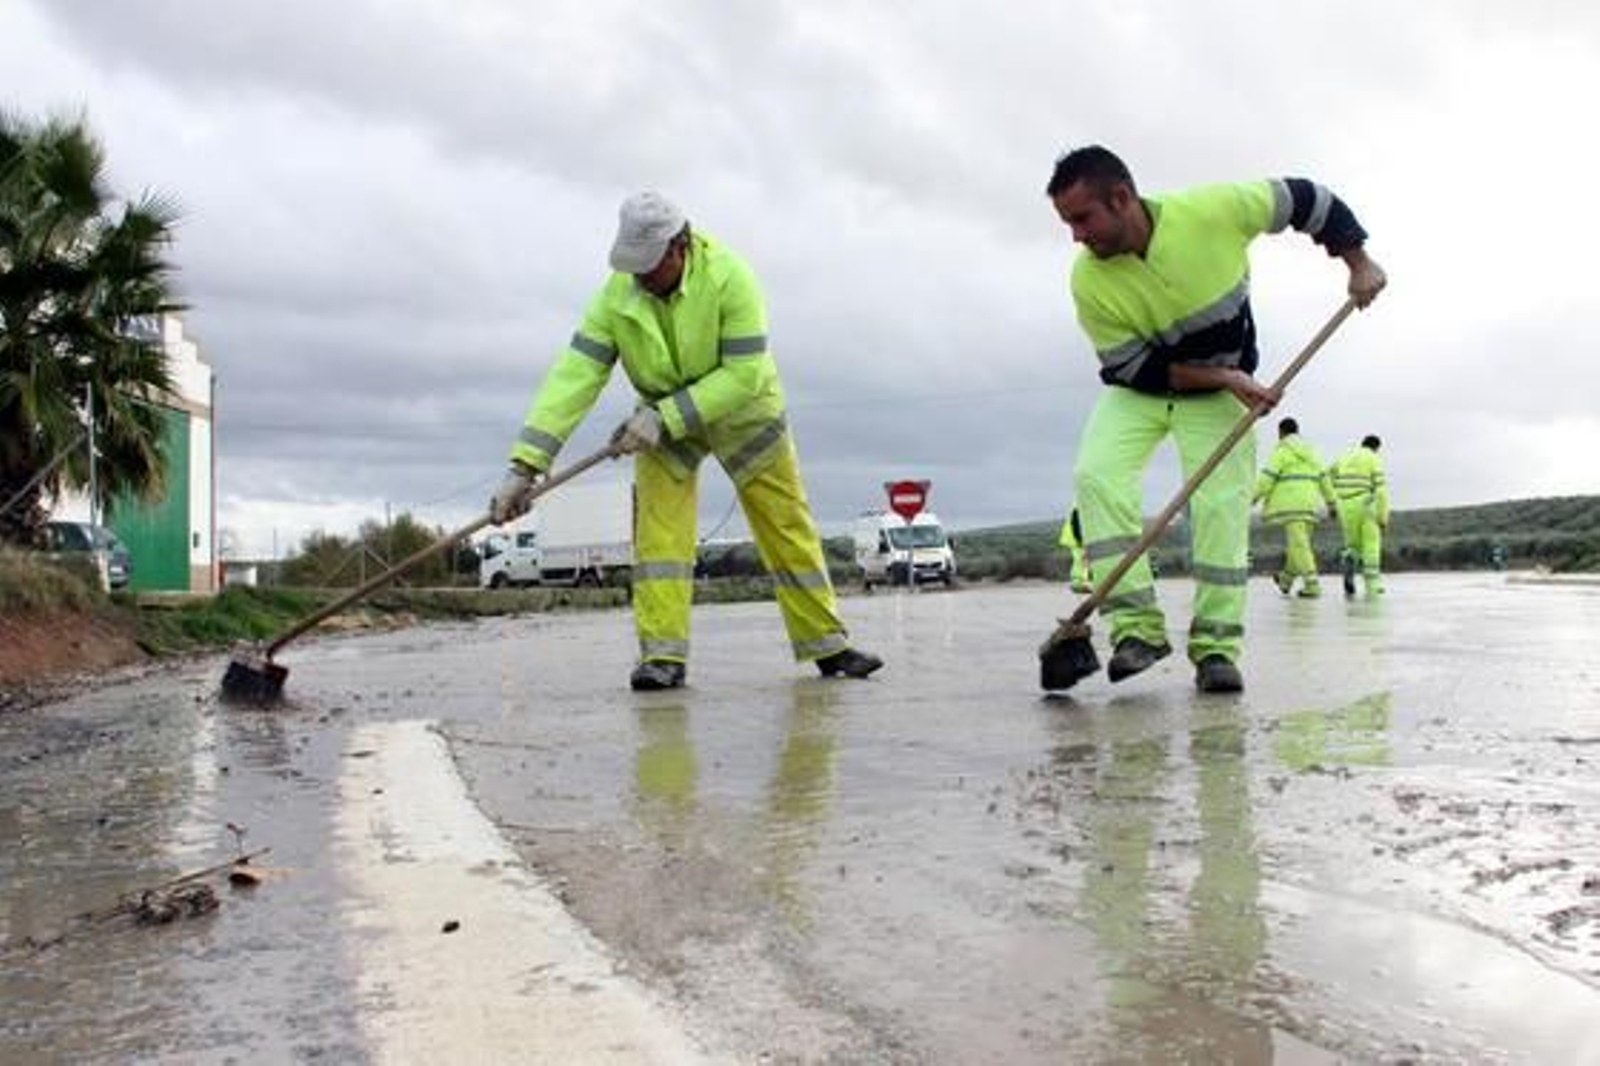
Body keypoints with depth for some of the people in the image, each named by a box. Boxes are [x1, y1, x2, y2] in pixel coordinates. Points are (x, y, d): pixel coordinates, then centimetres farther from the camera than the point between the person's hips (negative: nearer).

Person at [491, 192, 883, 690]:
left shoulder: (728, 277, -30)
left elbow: (744, 374, -30)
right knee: (657, 523, -15)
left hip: (740, 409, -1)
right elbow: (574, 375, -27)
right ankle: (663, 655, -10)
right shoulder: (616, 295, -22)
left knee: (786, 523, 2)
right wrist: (526, 463, -34)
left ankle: (827, 646, 14)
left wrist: (666, 417, -35)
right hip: (662, 416, 2)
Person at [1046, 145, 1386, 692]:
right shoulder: (1088, 281, -24)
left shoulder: (1211, 210, -26)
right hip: (1136, 390, 0)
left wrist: (1358, 262, -8)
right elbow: (1134, 367, -17)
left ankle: (1216, 646, -1)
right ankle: (1137, 626, -21)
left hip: (1218, 397, 0)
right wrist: (1224, 377, -24)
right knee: (1095, 475, -22)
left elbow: (1302, 198, -9)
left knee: (1223, 507, -11)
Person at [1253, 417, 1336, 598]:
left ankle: (1312, 586, -16)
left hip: (1292, 503, -8)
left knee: (1299, 544, -10)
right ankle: (1286, 580, 29)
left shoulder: (1282, 450, -4)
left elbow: (1268, 475, -13)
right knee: (1298, 541, 16)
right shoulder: (1310, 451, 18)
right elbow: (1323, 477, 17)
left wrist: (1253, 497, -11)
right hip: (1310, 502, 8)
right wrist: (1331, 502, 19)